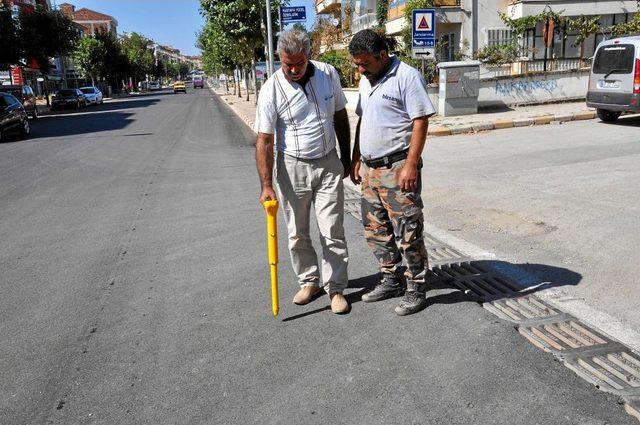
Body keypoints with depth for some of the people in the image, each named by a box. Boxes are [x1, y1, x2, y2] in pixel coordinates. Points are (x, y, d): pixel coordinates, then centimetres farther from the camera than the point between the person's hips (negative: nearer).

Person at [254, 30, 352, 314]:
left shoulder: (328, 74, -2)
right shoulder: (272, 90, -13)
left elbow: (340, 116, 10)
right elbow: (264, 141, -13)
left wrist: (346, 158, 12)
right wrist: (266, 185, -18)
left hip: (328, 164, 2)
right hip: (292, 167, -1)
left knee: (332, 231, 1)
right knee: (297, 234, 9)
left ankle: (336, 288, 13)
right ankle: (309, 281, 28)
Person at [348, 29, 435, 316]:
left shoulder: (407, 77, -11)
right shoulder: (366, 80, 15)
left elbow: (420, 122, -15)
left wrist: (411, 164, -20)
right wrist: (356, 159, 16)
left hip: (397, 168, -8)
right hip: (369, 168, 9)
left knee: (407, 232, -2)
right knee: (375, 229, 14)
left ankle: (416, 288, 12)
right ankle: (390, 279, 29)